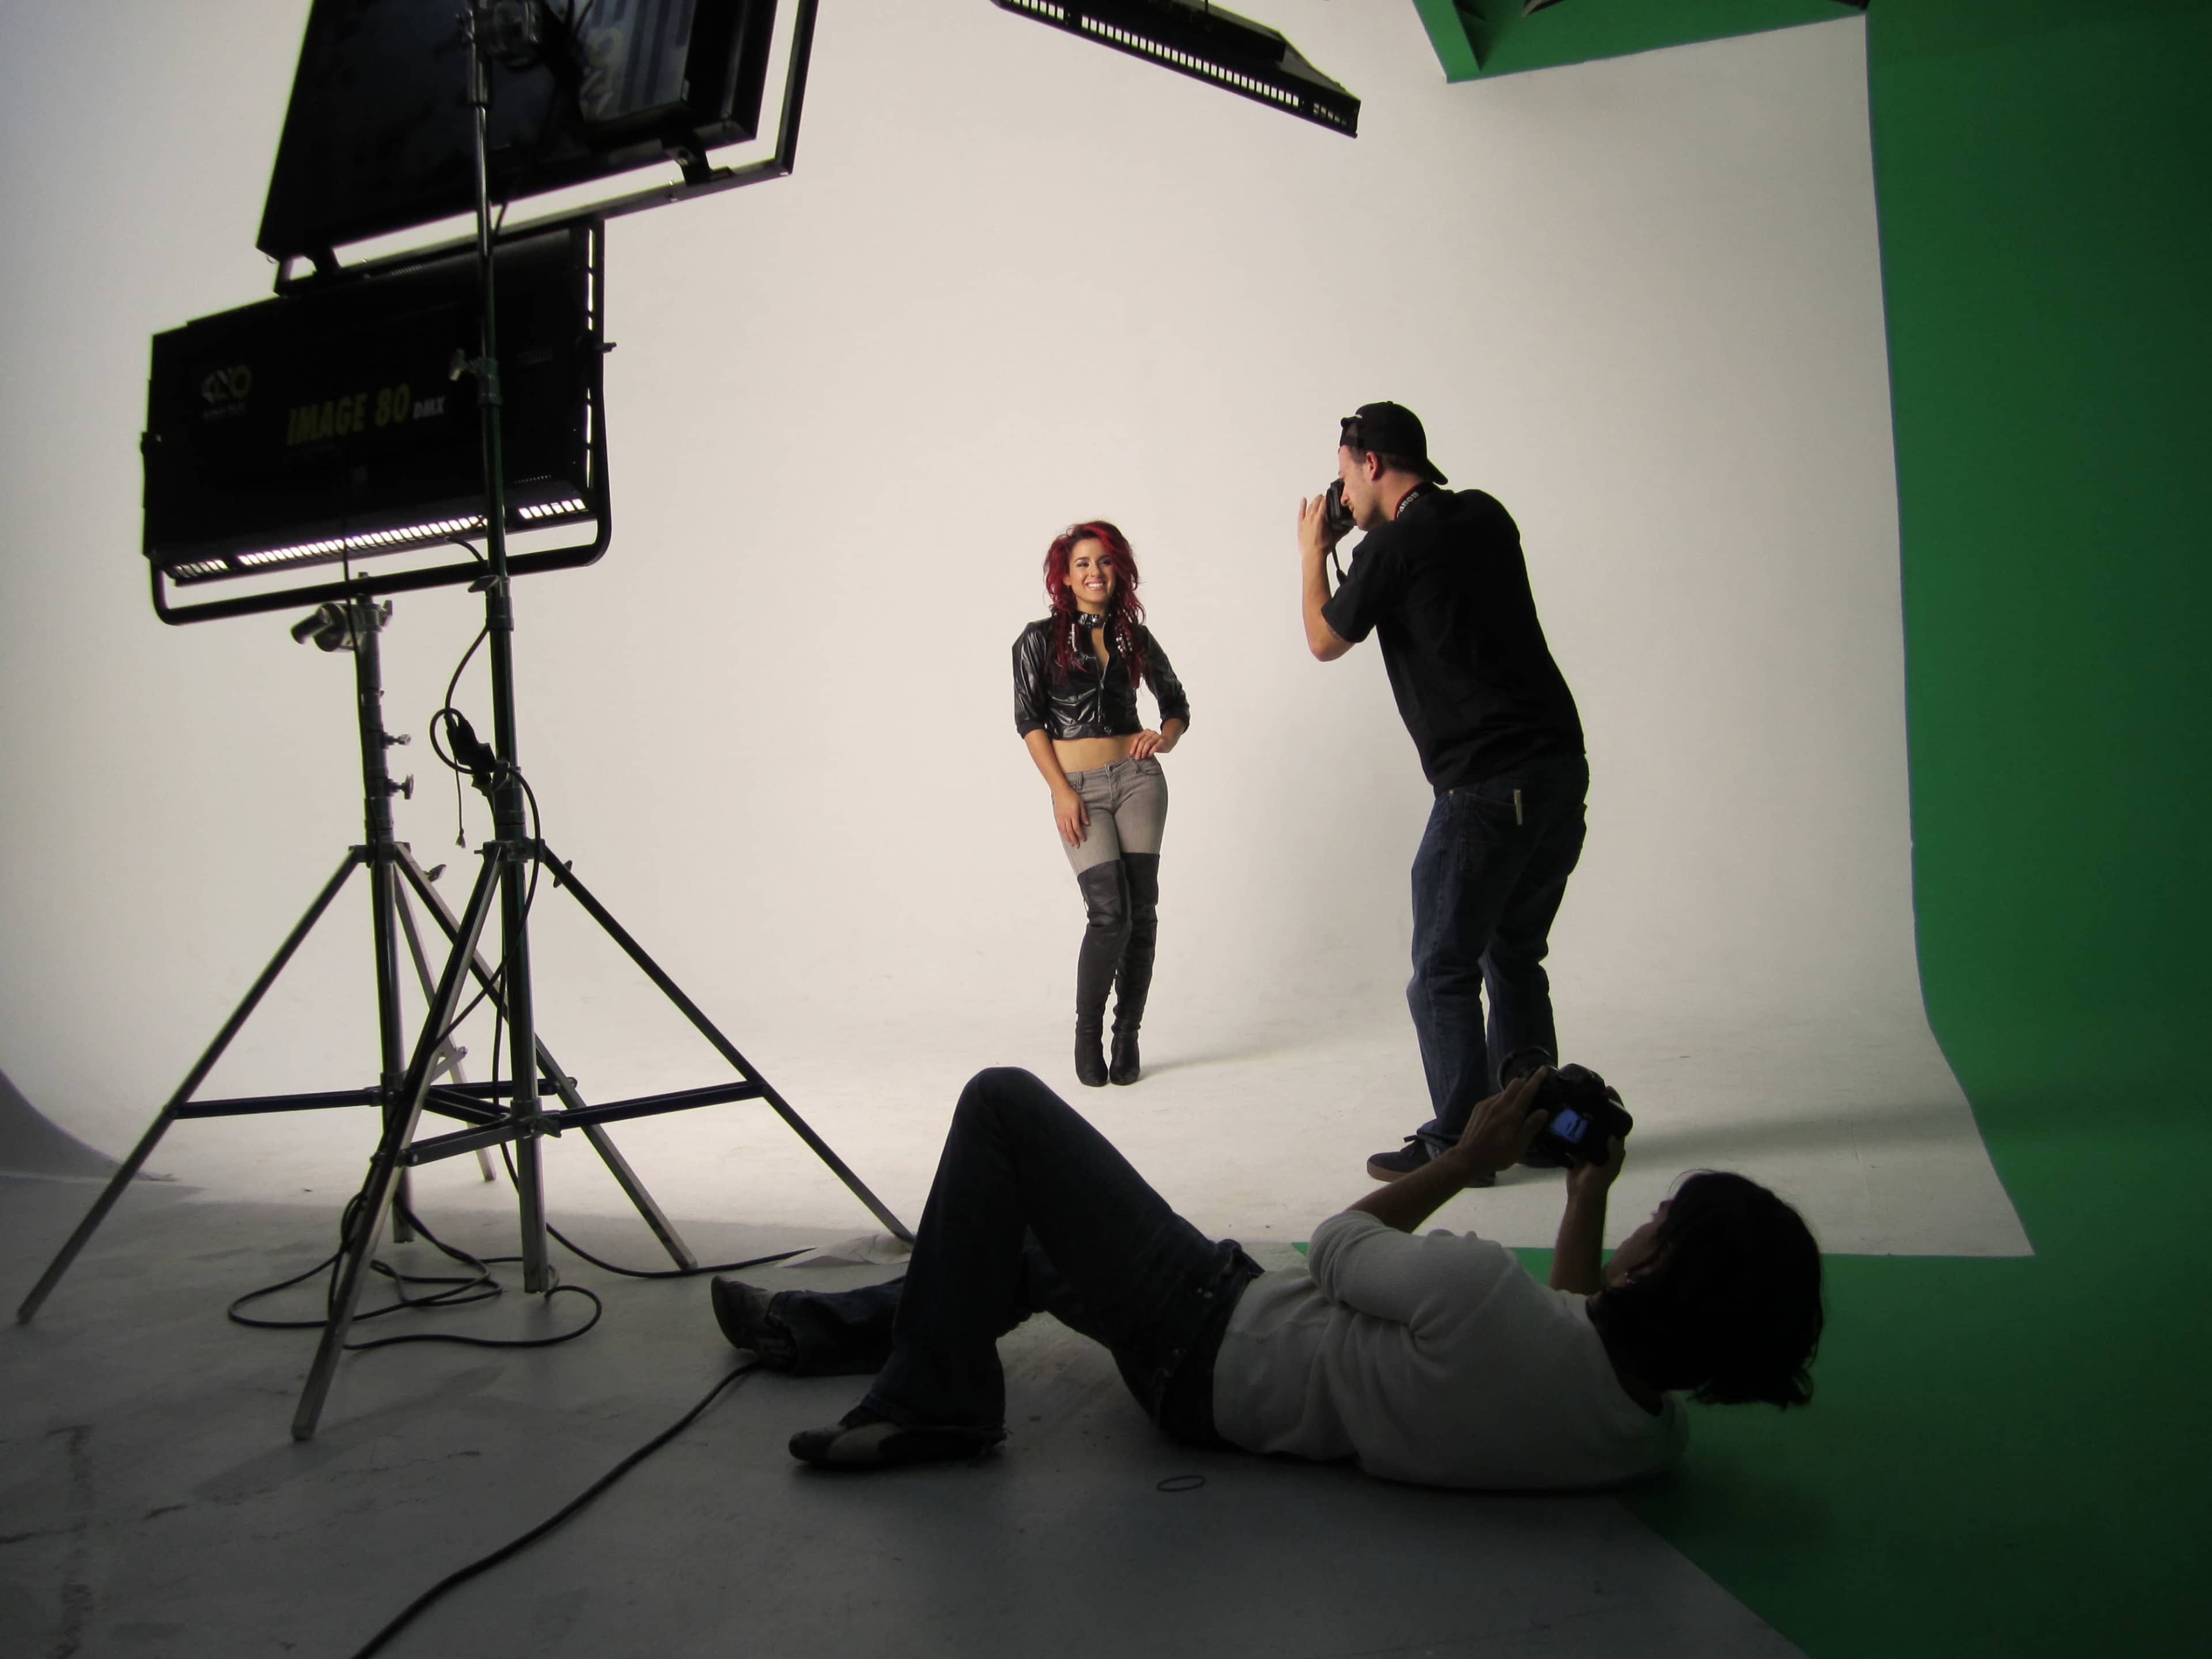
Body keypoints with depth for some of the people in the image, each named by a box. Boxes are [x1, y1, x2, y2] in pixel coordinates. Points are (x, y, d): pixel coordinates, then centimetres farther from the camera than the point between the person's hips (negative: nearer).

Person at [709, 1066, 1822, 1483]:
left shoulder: (1488, 1300, -39)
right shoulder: (1653, 1436, -15)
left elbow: (1338, 1249, -18)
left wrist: (1465, 1161, -6)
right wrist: (1589, 1191, 6)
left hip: (1211, 1347, -8)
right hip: (1237, 1391, 8)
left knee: (1003, 1103, -3)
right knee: (1035, 1244, 27)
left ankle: (933, 1399, 5)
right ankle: (821, 1328, 39)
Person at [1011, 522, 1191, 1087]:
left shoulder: (1135, 637, 10)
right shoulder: (1041, 639, 2)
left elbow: (1176, 705, 17)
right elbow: (1029, 720, -1)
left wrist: (1164, 738, -6)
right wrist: (1061, 790, -9)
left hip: (1138, 778, 3)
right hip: (1079, 786, -3)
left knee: (1142, 912, -2)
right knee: (1109, 913, -14)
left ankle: (1128, 1036, 10)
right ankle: (1087, 1031, 5)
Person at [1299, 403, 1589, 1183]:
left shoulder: (1394, 547, -9)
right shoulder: (1486, 516, 13)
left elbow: (1325, 642, 6)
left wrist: (1314, 552, 20)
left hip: (1485, 787, -8)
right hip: (1560, 767, 8)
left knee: (1444, 970, 1)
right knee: (1514, 956, 17)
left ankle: (1460, 1142, 5)